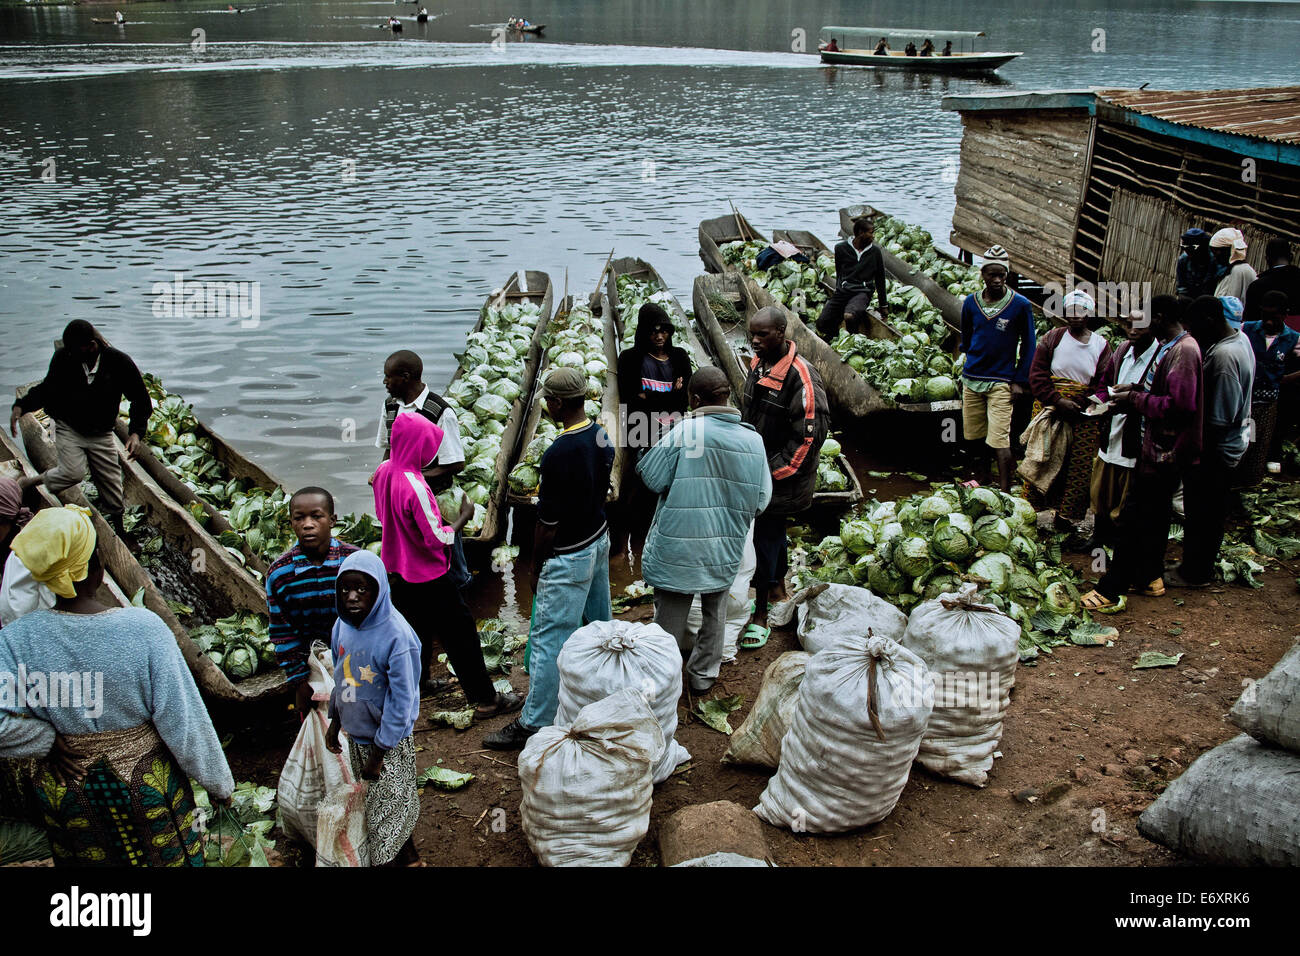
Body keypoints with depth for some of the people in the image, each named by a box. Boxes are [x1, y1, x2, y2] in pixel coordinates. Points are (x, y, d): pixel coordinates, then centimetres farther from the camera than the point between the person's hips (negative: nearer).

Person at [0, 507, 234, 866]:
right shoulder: (143, 626, -23)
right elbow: (185, 719, -18)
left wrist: (52, 739, -10)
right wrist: (218, 782, -5)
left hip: (69, 794, 2)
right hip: (149, 786, -2)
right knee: (166, 856, 21)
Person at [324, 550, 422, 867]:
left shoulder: (396, 636, -27)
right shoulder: (343, 624, -6)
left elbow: (401, 701, -22)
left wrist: (378, 755, -17)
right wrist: (335, 722, 14)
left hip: (390, 741, -7)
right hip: (357, 735, 7)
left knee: (389, 809, 6)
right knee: (373, 802, 21)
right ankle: (408, 856, 41)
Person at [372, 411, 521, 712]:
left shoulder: (383, 471, -5)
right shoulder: (415, 487, -30)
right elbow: (438, 539, -24)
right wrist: (464, 516, -10)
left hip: (397, 572, 8)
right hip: (427, 576, -8)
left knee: (417, 626, 27)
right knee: (460, 633, 4)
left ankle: (417, 680, 44)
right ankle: (485, 700, 12)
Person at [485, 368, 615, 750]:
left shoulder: (558, 454, -28)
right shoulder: (601, 435, -3)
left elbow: (548, 524, -21)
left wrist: (536, 570, -7)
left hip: (568, 557, -9)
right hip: (599, 539, 9)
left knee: (548, 637, 0)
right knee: (598, 618, 25)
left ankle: (534, 723, 8)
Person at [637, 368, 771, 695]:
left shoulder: (685, 431, -18)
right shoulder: (753, 439, -5)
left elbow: (653, 478, -11)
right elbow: (762, 499, 1)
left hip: (678, 547, -4)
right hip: (724, 549, 4)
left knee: (670, 614, 12)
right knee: (714, 612, 22)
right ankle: (703, 674, 36)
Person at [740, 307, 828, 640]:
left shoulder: (801, 375, -22)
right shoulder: (758, 364, 5)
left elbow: (811, 432, -22)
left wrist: (774, 470, -19)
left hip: (782, 477, -8)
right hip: (755, 470, 8)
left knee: (765, 538, -4)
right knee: (773, 530, 23)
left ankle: (760, 618, 5)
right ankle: (778, 589, 43)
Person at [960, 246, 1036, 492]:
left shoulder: (1020, 304, -6)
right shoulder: (970, 303, 2)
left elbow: (1028, 345, 2)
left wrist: (1020, 381, -3)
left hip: (1002, 382, -4)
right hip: (971, 379, 4)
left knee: (1000, 442, -10)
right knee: (973, 436, 10)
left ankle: (1005, 493, -6)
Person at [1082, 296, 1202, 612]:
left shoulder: (1183, 351, -20)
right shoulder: (1169, 347, 12)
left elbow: (1180, 405, -27)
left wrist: (1135, 400, -18)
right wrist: (1137, 389, 7)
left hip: (1164, 452, -11)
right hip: (1161, 447, 11)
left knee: (1135, 516, -7)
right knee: (1155, 514, 19)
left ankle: (1112, 590, -3)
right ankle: (1151, 576, 33)